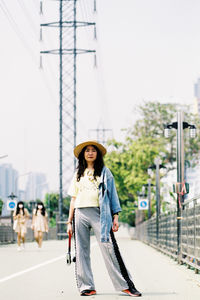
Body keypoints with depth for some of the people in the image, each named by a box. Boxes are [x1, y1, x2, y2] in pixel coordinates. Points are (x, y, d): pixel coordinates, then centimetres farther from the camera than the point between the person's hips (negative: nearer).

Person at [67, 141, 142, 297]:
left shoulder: (104, 171, 11)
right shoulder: (79, 173, 18)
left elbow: (112, 194, 7)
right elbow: (73, 198, 18)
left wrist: (115, 216, -2)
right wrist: (70, 221, 12)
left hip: (99, 214, -3)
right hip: (80, 214, 3)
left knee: (108, 248, -12)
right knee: (82, 251, 0)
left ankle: (126, 285, -11)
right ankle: (87, 287, 6)